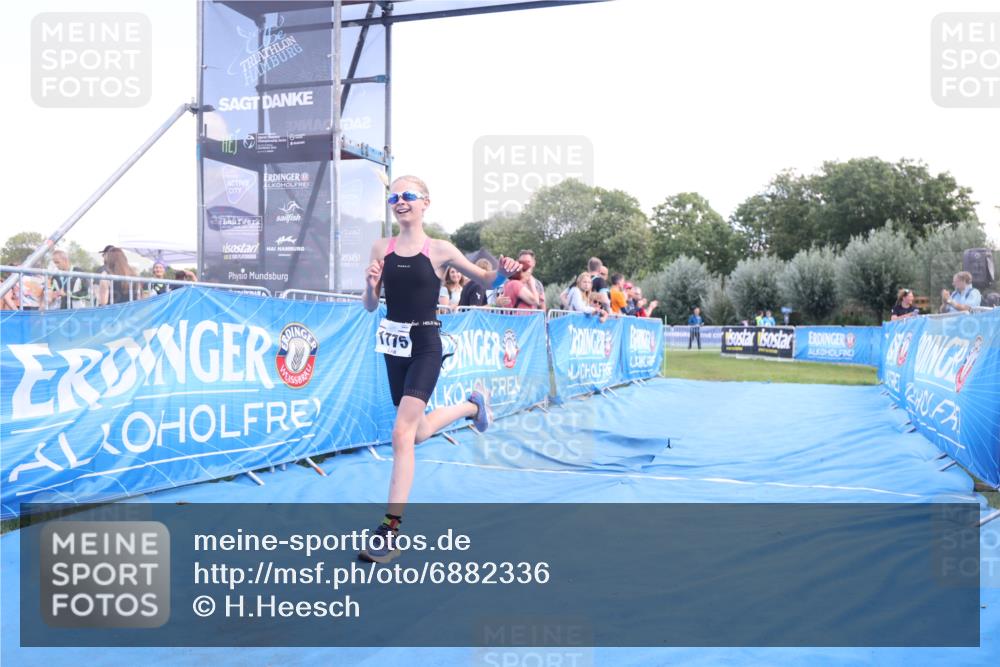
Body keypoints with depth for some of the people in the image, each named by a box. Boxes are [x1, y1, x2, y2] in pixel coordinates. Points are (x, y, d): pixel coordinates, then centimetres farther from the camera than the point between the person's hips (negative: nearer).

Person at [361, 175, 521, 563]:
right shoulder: (381, 249, 3)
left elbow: (485, 280, 3)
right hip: (393, 345, 5)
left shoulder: (439, 251, -6)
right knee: (418, 433, 20)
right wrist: (371, 286, -15)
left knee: (402, 434, -15)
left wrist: (502, 273, -19)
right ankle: (472, 406, 49)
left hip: (425, 346, -5)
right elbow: (370, 306, 6)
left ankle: (391, 529, -7)